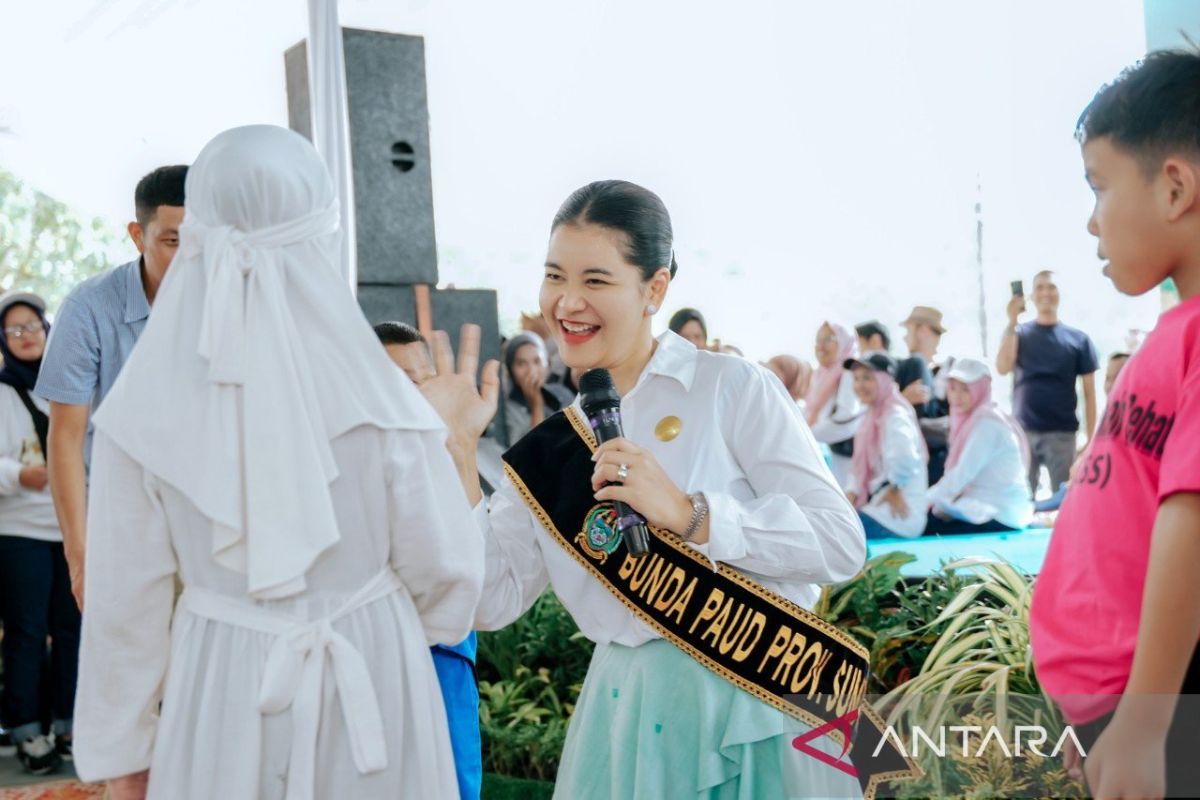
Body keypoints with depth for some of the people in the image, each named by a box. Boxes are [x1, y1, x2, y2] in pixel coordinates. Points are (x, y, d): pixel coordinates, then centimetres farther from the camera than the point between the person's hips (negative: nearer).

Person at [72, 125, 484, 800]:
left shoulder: (143, 411, -11)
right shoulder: (378, 395, -15)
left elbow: (126, 599, -4)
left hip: (220, 690, 1)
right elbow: (444, 565, -9)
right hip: (371, 681, 0)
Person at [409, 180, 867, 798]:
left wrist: (687, 511, -24)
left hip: (752, 708, -4)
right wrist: (456, 453, -5)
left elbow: (841, 544, -15)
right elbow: (493, 601, 0)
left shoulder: (734, 389, -9)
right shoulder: (553, 448, 5)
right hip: (626, 718, 4)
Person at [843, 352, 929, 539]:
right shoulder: (872, 415, 15)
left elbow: (905, 458, -36)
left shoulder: (895, 416, -15)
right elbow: (859, 468, 18)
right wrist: (849, 497, 3)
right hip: (876, 509, 10)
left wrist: (895, 490, -22)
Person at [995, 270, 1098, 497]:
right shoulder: (1020, 333, 8)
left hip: (1062, 434, -1)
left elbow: (1089, 393, 5)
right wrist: (1012, 321, -14)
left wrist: (1091, 440, -2)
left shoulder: (1078, 339, 5)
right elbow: (1002, 367, -9)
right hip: (1023, 432, 1)